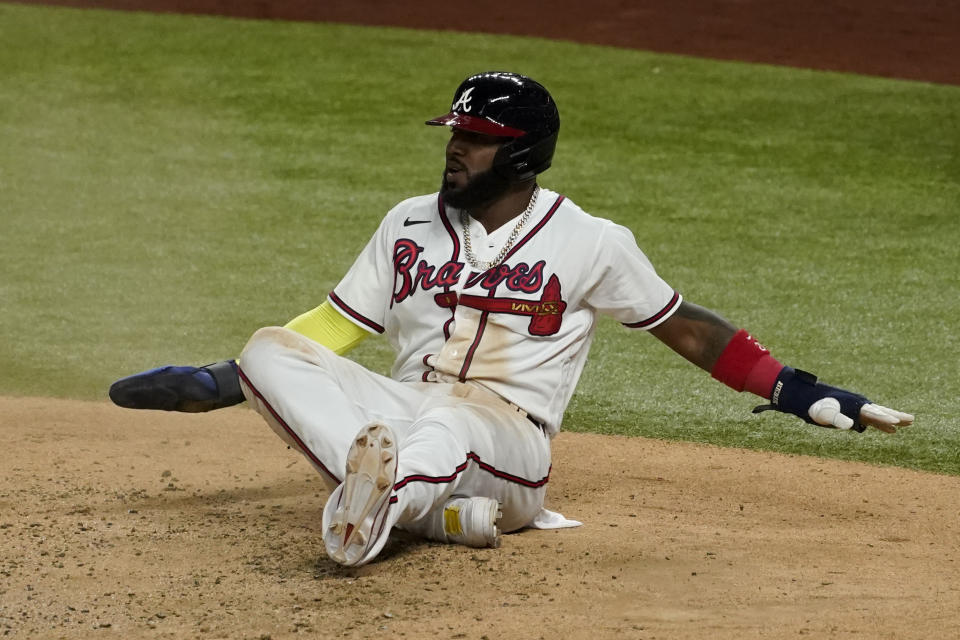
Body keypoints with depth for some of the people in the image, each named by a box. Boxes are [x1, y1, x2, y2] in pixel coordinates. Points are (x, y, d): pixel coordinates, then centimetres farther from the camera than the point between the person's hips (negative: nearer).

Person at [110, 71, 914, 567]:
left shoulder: (592, 244, 4)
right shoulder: (411, 225, 15)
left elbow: (683, 325, 11)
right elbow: (334, 325, 16)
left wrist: (794, 389, 2)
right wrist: (226, 380, 3)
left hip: (509, 439, -4)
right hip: (400, 414, 5)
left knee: (447, 426, -40)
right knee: (270, 349, -21)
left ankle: (381, 498, -76)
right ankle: (430, 508, -39)